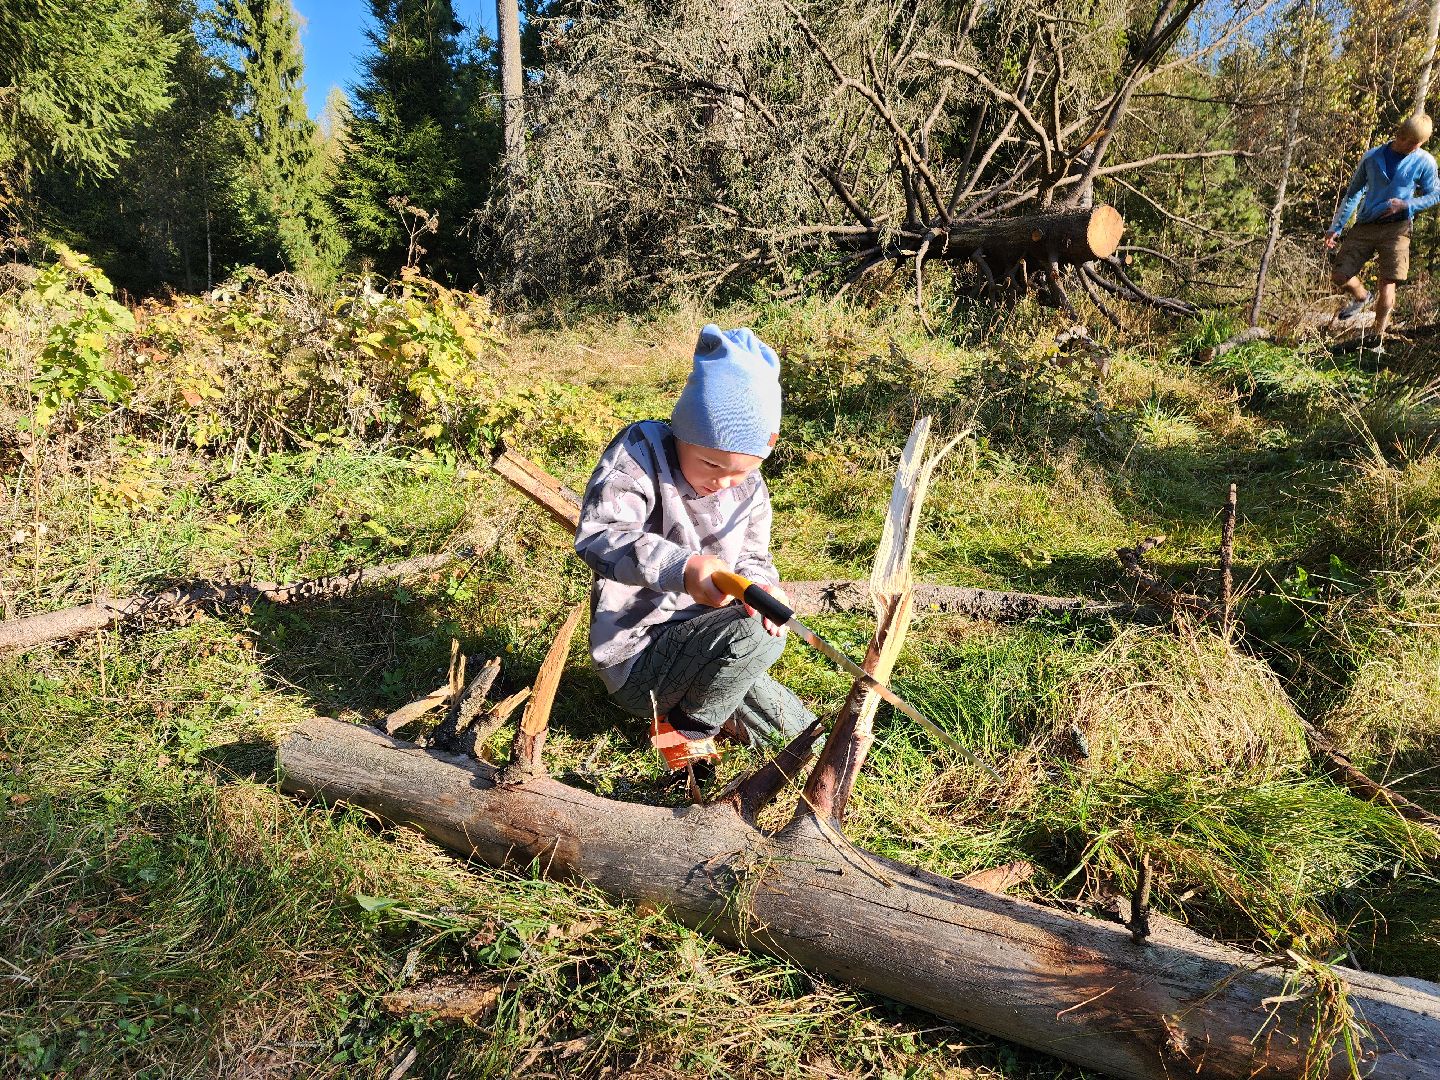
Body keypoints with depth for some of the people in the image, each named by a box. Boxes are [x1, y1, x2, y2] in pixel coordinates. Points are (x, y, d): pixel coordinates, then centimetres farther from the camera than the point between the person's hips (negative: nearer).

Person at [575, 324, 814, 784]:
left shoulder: (749, 489, 1)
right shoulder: (641, 452, -19)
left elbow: (753, 557, 10)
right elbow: (595, 536, -32)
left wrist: (762, 586, -17)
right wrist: (681, 568, -49)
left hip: (704, 646, 7)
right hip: (635, 654, -7)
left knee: (794, 730, 9)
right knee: (758, 631, -30)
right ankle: (688, 729, -5)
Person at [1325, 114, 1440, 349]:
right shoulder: (1372, 158, 5)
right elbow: (1353, 194, 11)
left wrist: (1406, 205, -10)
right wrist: (1335, 228, 7)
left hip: (1396, 228, -2)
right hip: (1364, 226, 2)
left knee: (1388, 283, -10)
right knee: (1339, 275, -5)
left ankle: (1379, 338, 3)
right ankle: (1361, 297, 31)